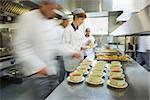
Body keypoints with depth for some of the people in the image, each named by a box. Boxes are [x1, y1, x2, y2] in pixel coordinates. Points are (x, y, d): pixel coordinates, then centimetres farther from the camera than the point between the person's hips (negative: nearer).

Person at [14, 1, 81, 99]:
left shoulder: (53, 22, 8)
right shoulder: (28, 18, -12)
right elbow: (21, 46, -16)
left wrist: (72, 52, 3)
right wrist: (38, 66, -20)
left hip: (52, 70, 7)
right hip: (38, 72, -6)